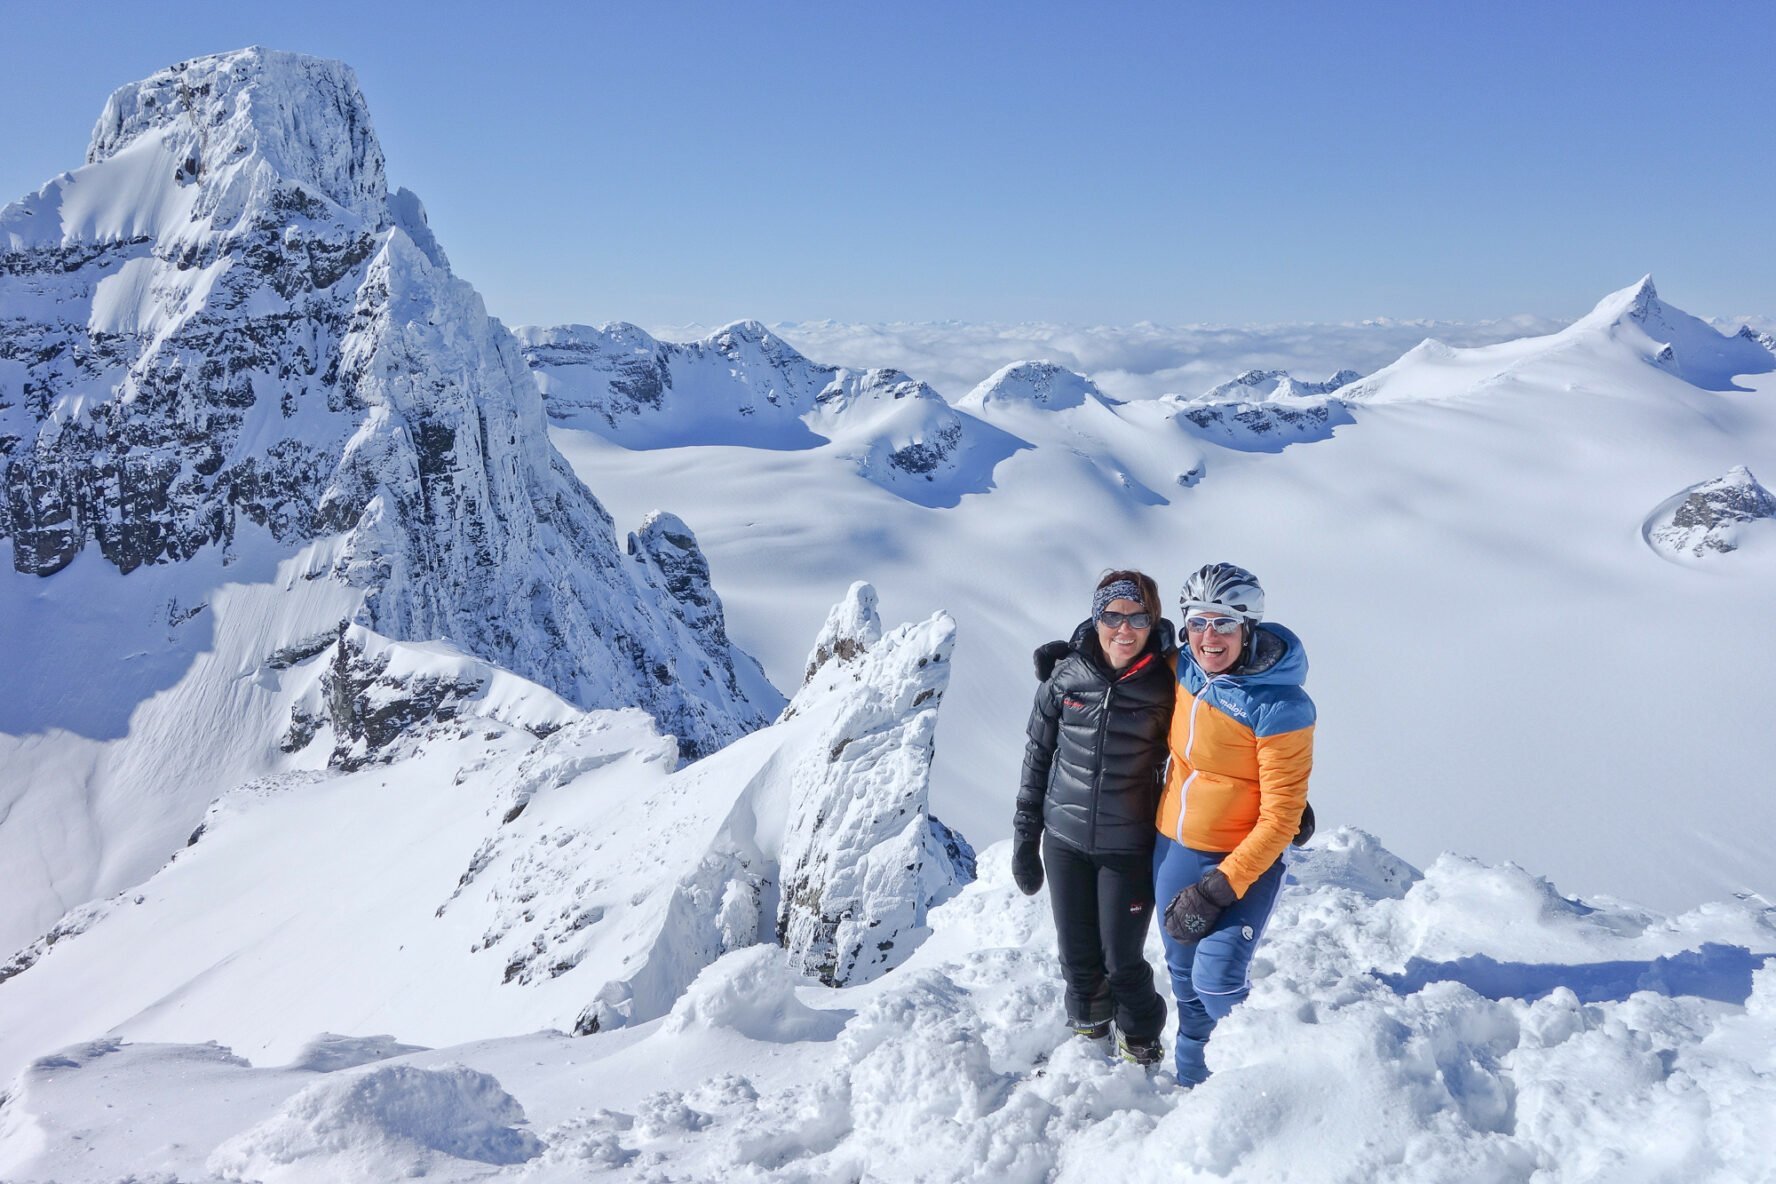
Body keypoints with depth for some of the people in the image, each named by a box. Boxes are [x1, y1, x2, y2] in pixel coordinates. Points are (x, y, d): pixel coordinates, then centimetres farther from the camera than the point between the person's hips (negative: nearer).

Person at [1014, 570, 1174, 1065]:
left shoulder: (1167, 685, -12)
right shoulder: (1065, 677, -7)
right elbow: (1037, 755, 3)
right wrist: (1025, 836, 6)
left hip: (1130, 847, -2)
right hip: (1064, 840, 2)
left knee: (1123, 959, 5)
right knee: (1077, 956, 14)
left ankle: (1140, 1045, 34)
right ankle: (1088, 1030, 42)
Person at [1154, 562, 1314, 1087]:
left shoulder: (1280, 708, -22)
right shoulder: (1183, 669, -5)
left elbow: (1280, 820, -19)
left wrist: (1217, 890, -21)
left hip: (1245, 860, -6)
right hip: (1173, 848, 6)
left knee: (1216, 980, -14)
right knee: (1184, 974, 17)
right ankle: (1193, 1080, 39)